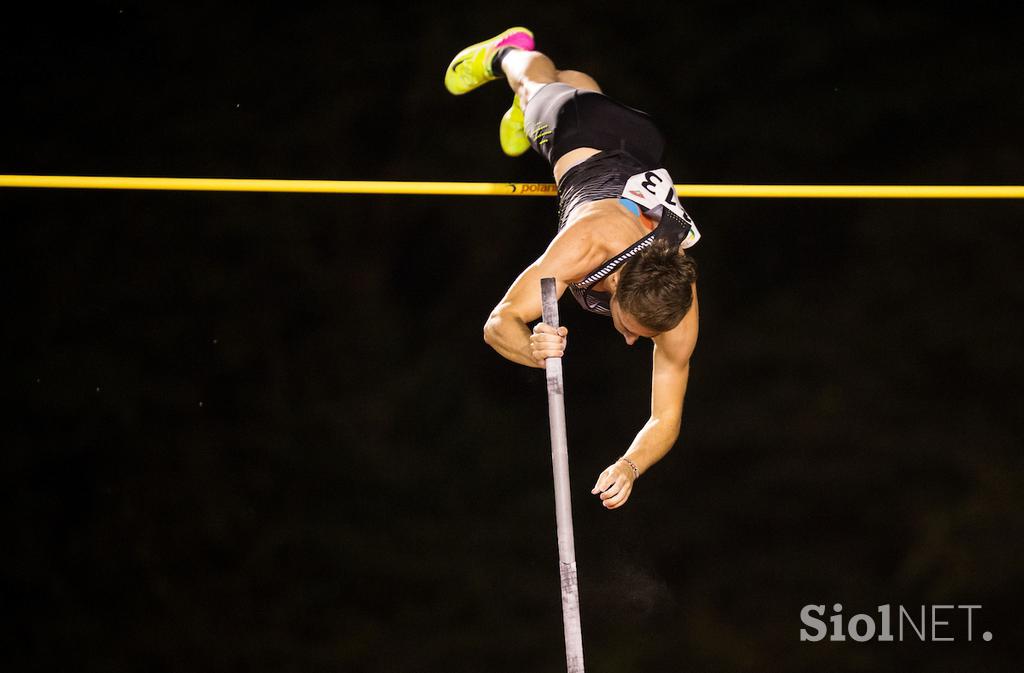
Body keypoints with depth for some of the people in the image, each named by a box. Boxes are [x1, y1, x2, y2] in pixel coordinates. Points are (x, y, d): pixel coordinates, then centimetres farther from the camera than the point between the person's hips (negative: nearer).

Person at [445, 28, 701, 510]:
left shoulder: (679, 313, -43)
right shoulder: (588, 245, -50)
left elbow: (665, 421, -36)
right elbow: (498, 323, -43)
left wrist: (630, 467, -58)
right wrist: (532, 351, -66)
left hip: (639, 146, 3)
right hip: (578, 129, -3)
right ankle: (506, 52, 67)